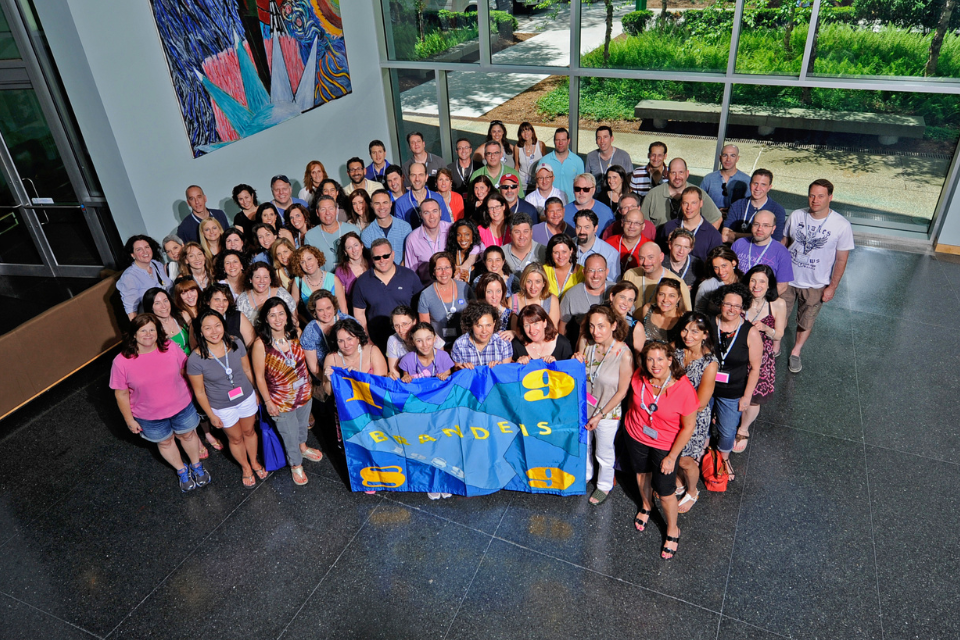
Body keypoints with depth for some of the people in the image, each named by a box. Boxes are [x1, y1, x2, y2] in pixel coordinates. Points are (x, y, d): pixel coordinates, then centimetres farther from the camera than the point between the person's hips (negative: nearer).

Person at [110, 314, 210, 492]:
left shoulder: (170, 348, -18)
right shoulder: (122, 362, -22)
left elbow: (185, 370, -1)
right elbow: (121, 394, -11)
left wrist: (191, 394, 7)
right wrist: (129, 419, -4)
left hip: (181, 406, 1)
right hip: (150, 417, -1)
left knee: (188, 434, 22)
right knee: (165, 442, 22)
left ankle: (196, 465, 50)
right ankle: (182, 471, 49)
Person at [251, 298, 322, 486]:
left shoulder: (295, 334, -12)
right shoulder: (261, 343, -25)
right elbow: (259, 376, -16)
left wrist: (309, 384, 9)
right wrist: (268, 402, -11)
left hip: (304, 393, 4)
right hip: (281, 399, -4)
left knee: (303, 423, 29)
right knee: (290, 434, 15)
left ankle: (303, 447, 61)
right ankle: (296, 465, 42)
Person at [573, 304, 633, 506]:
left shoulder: (624, 354, -26)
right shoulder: (587, 344, -12)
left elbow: (622, 392, -17)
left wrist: (599, 415, -13)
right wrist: (576, 362, -18)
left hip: (608, 414, -4)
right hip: (583, 408, 5)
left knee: (604, 454, 19)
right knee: (583, 446, 27)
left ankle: (604, 485, 46)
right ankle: (585, 476, 55)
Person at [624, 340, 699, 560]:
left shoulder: (683, 388, -30)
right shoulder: (639, 377, -19)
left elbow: (689, 426, -19)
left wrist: (672, 457, -15)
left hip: (665, 445, -4)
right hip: (636, 436, 4)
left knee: (665, 491, 5)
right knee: (642, 473, 26)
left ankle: (673, 531, 33)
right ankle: (646, 506, 57)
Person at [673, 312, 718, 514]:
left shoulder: (710, 363, -26)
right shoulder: (676, 350, -10)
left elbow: (699, 404, -22)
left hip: (695, 419, -5)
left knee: (686, 460, 11)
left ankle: (692, 492, 42)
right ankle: (678, 484, 51)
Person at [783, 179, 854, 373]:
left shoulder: (842, 225, -15)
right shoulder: (796, 216, -9)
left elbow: (841, 259, -8)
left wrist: (832, 287, -6)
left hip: (815, 284, -1)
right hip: (787, 278, 1)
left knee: (806, 321, 15)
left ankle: (796, 352, 38)